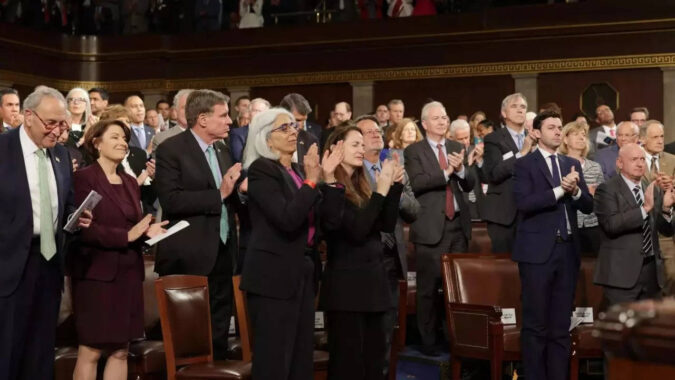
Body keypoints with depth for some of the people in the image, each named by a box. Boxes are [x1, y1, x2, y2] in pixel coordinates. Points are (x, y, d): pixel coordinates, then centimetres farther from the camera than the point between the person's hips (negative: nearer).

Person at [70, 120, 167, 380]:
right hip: (97, 273, -7)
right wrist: (126, 236, -19)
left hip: (128, 273, 7)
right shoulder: (84, 178, -6)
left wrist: (148, 231, -4)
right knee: (90, 351, -4)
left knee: (121, 351, 8)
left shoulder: (130, 182, 16)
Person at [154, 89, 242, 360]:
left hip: (222, 254, 7)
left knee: (218, 334, 14)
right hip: (189, 258, -7)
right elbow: (170, 200, -21)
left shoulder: (222, 150, 13)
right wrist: (218, 194, -22)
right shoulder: (171, 149, -10)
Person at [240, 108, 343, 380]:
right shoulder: (261, 169, -10)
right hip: (274, 275, -8)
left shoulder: (296, 171, 14)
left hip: (302, 273, 8)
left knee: (302, 358, 12)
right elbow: (287, 219, -23)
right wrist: (311, 180, -22)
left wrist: (329, 178, 1)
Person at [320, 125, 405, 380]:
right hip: (346, 284, -8)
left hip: (373, 279, 8)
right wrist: (381, 189, -20)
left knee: (375, 358, 12)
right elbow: (356, 231, -21)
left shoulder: (361, 186, 13)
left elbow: (387, 225, 7)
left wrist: (395, 185, -2)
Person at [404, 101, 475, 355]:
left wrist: (460, 169, -12)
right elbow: (416, 183, -14)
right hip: (431, 226, -4)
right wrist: (446, 172, -21)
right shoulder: (414, 151, 0)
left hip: (458, 224, 4)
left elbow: (470, 185, 8)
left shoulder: (457, 148, 13)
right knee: (429, 286, 0)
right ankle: (428, 340, 11)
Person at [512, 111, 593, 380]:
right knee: (536, 323, 1)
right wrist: (559, 190, -19)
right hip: (538, 251, -5)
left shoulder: (573, 164, 14)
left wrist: (575, 190, -11)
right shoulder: (524, 165, -2)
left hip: (567, 250, 5)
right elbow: (524, 203, -17)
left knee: (561, 324, 9)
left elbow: (588, 206, 8)